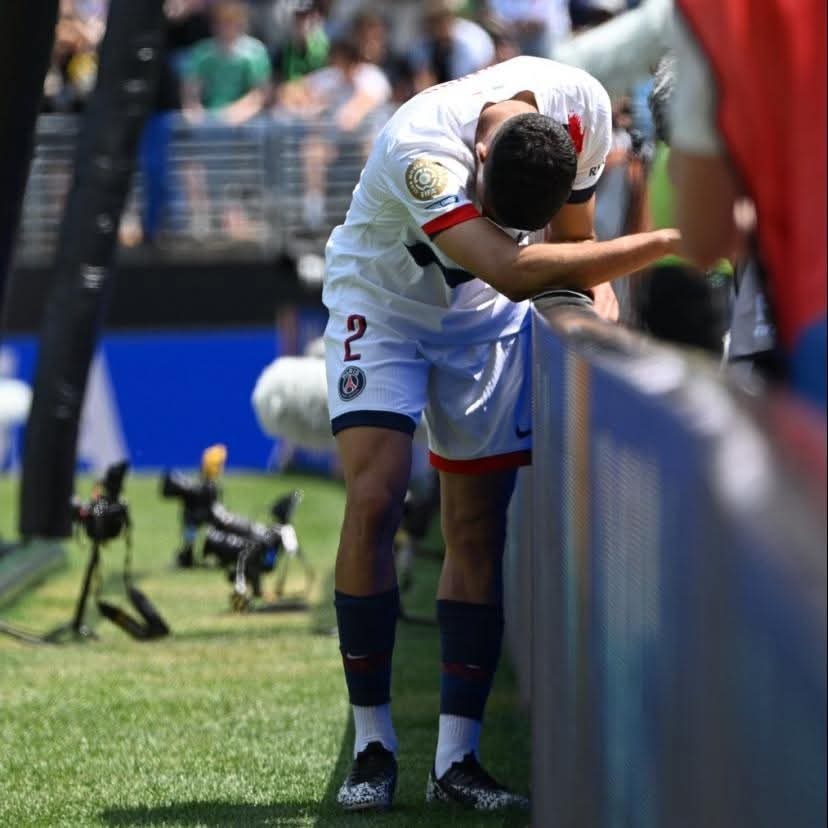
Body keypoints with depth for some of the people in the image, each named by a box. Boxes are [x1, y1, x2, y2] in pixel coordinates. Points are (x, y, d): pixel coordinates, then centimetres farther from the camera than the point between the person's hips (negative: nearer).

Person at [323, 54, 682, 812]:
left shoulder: (583, 110, -21)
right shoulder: (421, 144, -38)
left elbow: (574, 246, -1)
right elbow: (514, 271, -49)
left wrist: (602, 307, -19)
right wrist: (669, 242, -50)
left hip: (485, 318, 4)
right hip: (383, 302, -4)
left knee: (478, 529, -1)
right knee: (374, 502, -18)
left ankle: (456, 759, 2)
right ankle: (372, 745, -8)